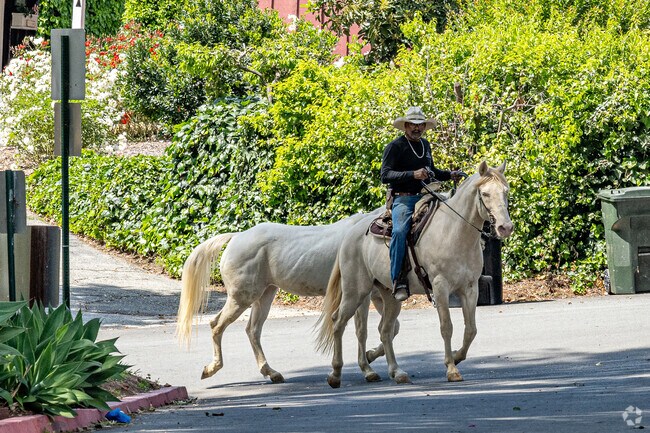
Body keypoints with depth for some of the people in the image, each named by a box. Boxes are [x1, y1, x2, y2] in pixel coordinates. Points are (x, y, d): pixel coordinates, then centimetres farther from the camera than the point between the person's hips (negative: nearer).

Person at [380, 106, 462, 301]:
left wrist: (450, 175, 19)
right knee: (400, 231, -33)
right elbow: (385, 175, -16)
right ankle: (398, 280, -32)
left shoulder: (425, 145, 20)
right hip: (403, 199, -7)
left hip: (424, 197, 7)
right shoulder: (395, 147, -4)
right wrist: (412, 175, -27)